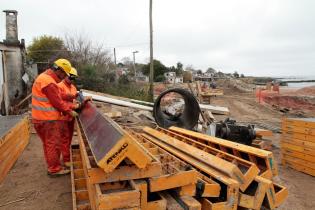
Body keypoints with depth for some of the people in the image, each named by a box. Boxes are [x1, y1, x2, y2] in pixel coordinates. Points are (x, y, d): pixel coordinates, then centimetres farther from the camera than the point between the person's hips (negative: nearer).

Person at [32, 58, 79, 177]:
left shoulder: (44, 77, 14)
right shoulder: (49, 82, -21)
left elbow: (59, 99, 16)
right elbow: (57, 102, -17)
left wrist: (72, 106, 13)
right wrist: (70, 112, -3)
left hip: (41, 118, 10)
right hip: (48, 120, -10)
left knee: (48, 144, 19)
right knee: (53, 145, 2)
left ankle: (51, 167, 33)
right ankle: (54, 169, 14)